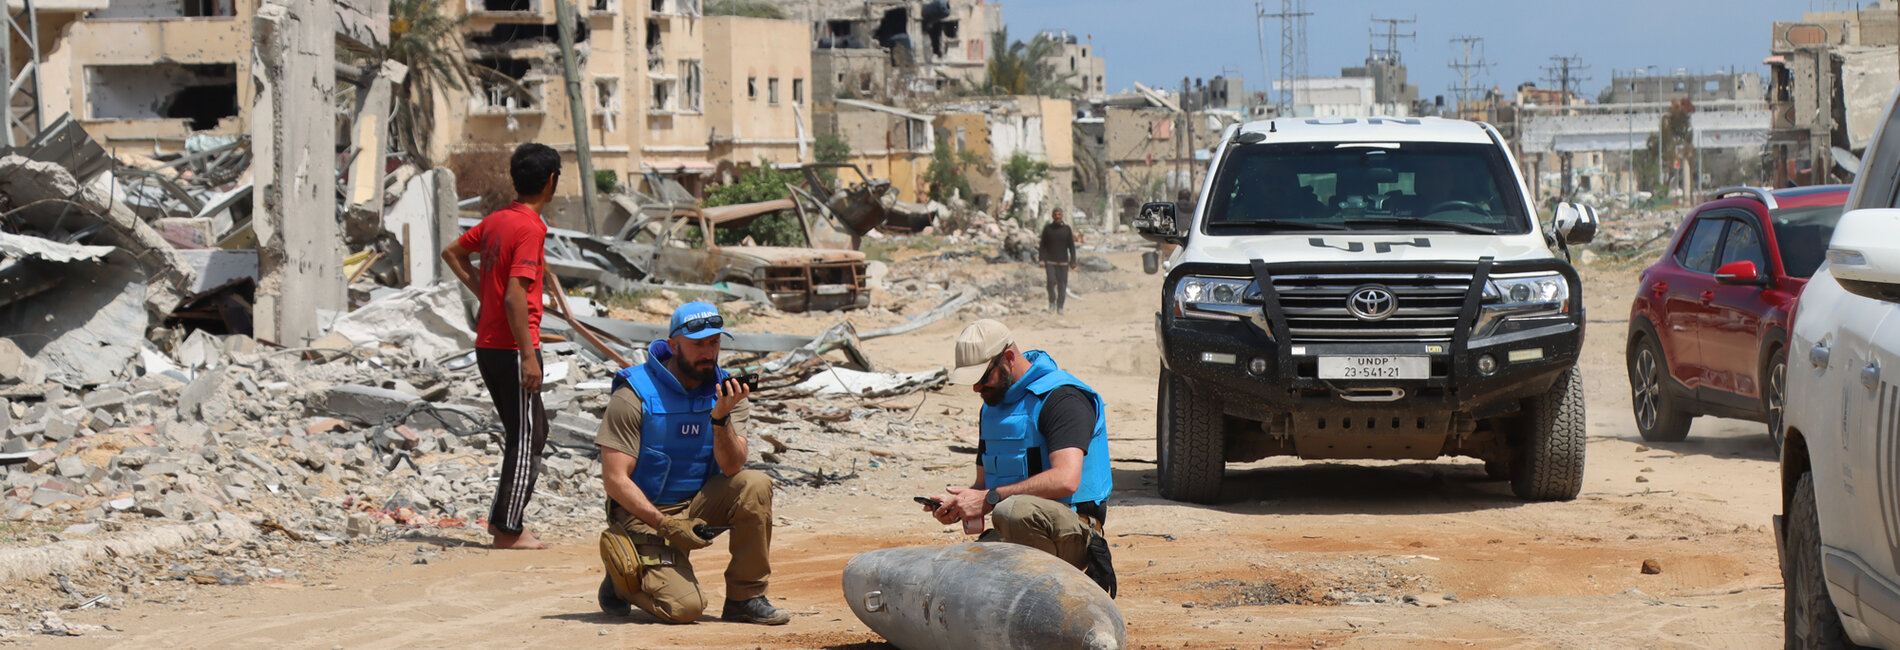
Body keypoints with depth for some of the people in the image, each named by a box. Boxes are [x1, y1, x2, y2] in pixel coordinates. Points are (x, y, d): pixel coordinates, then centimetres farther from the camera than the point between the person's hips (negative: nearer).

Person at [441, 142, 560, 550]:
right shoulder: (531, 228, -16)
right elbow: (515, 296, -22)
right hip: (512, 348, -9)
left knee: (533, 431, 18)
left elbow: (452, 252, 25)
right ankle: (509, 531, -1)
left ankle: (502, 518, 20)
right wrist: (529, 356, -21)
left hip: (487, 345, 9)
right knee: (527, 439, -2)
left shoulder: (496, 220, 10)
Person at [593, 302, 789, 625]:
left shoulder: (725, 390, -2)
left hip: (698, 503, 5)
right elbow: (615, 479, -17)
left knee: (755, 486, -24)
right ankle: (621, 574, 9)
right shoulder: (635, 394, -16)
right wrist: (666, 525, -26)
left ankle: (745, 597, -10)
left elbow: (732, 468, -13)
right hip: (644, 513, -5)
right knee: (685, 606, -24)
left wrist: (721, 417, -30)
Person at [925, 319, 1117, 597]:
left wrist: (989, 500, -24)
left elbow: (1066, 480, -26)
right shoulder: (994, 405, 17)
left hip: (1072, 531, -8)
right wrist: (958, 504, 0)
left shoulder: (1061, 397, -12)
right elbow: (984, 482, 24)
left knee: (1015, 510, -39)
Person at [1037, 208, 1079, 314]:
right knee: (1051, 281, -17)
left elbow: (1071, 246, 6)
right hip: (1050, 261, -1)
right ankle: (1052, 301, 5)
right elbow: (1043, 246, 7)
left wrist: (1073, 261, 0)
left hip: (1063, 262, 1)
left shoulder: (1067, 229, 5)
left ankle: (1060, 307, 7)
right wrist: (1042, 259, -3)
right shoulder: (1047, 229, 5)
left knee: (1062, 285, -1)